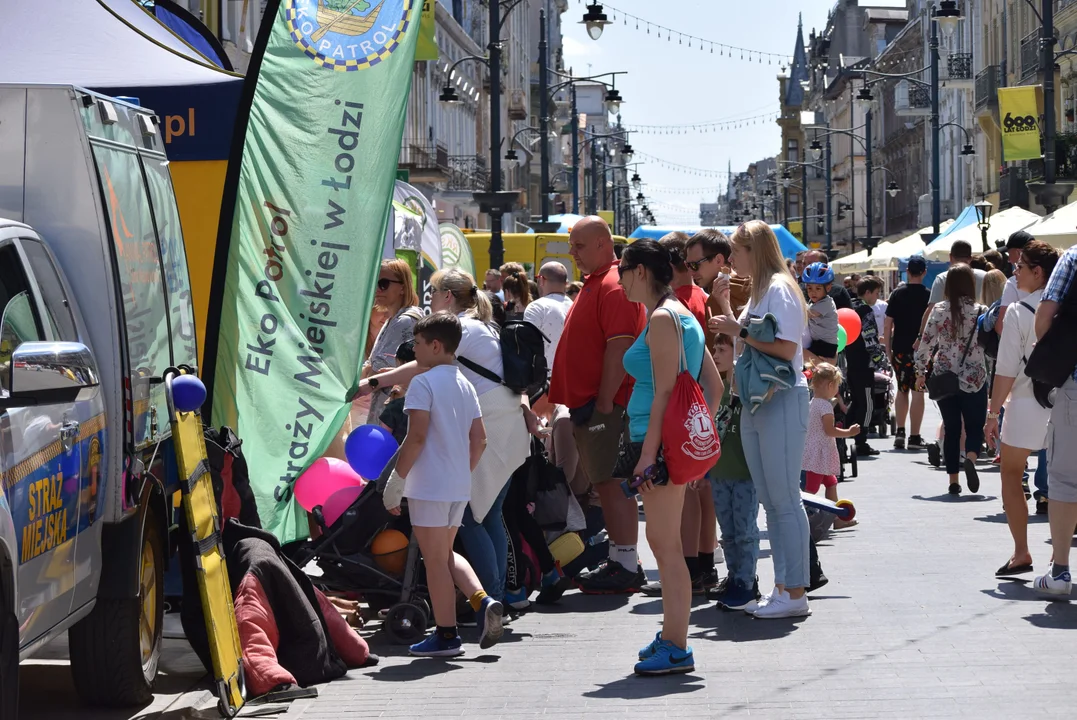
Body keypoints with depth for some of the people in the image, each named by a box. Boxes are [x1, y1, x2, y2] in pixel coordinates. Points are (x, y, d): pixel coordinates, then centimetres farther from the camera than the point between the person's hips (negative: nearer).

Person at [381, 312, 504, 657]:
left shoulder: (423, 383, -12)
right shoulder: (465, 385, 11)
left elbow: (416, 437, -18)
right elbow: (479, 439, 11)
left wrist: (395, 481, -12)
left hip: (429, 486, -8)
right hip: (460, 486, 8)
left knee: (435, 560, 1)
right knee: (447, 554, 20)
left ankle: (446, 635, 4)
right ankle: (483, 601, 2)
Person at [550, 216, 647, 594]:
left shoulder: (614, 286, -14)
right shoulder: (593, 283, 19)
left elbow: (619, 347, -22)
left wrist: (604, 403, -23)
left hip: (606, 405, -11)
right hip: (587, 404, 11)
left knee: (613, 482, -8)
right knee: (606, 483, 14)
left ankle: (626, 566, -6)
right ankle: (619, 559, 21)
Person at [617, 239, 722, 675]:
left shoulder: (662, 319, -12)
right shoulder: (681, 315, 17)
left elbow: (665, 390, -19)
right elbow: (713, 386, 18)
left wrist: (649, 450, -21)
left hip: (661, 439, -10)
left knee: (665, 543, -7)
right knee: (664, 543, 14)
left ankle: (676, 649, -6)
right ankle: (672, 636, 21)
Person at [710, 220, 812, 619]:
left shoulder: (779, 288, -11)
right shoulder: (758, 291, 18)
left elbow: (785, 348, -20)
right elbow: (745, 339, 19)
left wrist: (739, 330, -15)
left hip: (783, 401, -10)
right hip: (756, 402, 10)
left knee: (784, 499, -7)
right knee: (769, 500, 10)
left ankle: (795, 593, -5)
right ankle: (782, 586, 14)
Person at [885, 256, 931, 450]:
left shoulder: (897, 294, 1)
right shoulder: (928, 295, -4)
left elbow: (888, 325, 0)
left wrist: (888, 349, 6)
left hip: (900, 349, 2)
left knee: (902, 390, 16)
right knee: (917, 391, 1)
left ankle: (900, 432, 15)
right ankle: (914, 437, 0)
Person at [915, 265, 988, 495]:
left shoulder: (938, 310, -3)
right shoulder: (980, 312, -7)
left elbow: (925, 344, -2)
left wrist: (921, 372, 10)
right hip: (974, 379, -2)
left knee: (951, 429, 11)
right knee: (975, 427, 8)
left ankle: (953, 480, 9)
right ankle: (970, 458, -23)